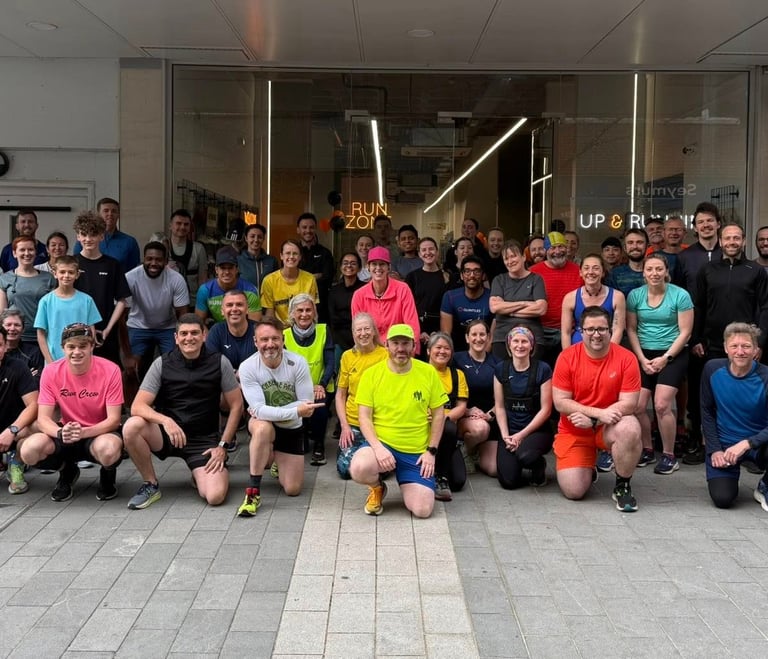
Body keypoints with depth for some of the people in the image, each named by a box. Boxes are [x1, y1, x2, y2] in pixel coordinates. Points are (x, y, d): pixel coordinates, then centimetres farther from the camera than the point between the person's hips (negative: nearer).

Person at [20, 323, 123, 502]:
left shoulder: (110, 370, -17)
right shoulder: (51, 372, -10)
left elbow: (114, 419, -16)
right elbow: (43, 418, -11)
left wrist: (84, 432, -35)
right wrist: (60, 433, -34)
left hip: (100, 433, -3)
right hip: (66, 434, 3)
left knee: (108, 450, -39)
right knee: (29, 450, -26)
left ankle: (107, 475, 2)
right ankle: (67, 471, 9)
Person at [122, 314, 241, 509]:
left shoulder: (219, 363, -4)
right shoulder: (162, 364, -5)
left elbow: (236, 406, 1)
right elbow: (137, 406, -13)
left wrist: (222, 445, -5)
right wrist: (166, 420, -32)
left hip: (204, 440, -1)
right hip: (167, 434, 1)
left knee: (215, 496, -23)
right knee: (132, 426, -30)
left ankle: (199, 476, 16)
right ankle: (151, 485, -6)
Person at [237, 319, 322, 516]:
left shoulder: (298, 363, -19)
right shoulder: (248, 367, -21)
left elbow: (306, 405, -18)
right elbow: (259, 409, -27)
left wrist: (268, 412, -24)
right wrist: (296, 411, -37)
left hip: (292, 429, 2)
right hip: (262, 426, -2)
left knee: (293, 490, -1)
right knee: (263, 427, -40)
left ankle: (278, 461, 35)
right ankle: (253, 491, -27)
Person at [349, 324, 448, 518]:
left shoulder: (428, 372, -2)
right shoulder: (371, 374, -5)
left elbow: (438, 414, 5)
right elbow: (364, 417, -5)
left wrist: (431, 451, -2)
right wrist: (378, 447, -20)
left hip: (416, 452, 1)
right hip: (381, 444, -1)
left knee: (422, 510, -14)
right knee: (359, 469, -35)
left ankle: (406, 483, 23)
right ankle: (377, 488, 5)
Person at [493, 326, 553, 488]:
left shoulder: (542, 369, -7)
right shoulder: (501, 369, 3)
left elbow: (545, 409, -7)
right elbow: (499, 407, 5)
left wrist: (522, 435, -12)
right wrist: (505, 435, -8)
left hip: (537, 430, -2)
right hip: (509, 432, 3)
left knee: (525, 455, -36)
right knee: (508, 481, -16)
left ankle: (539, 466, 2)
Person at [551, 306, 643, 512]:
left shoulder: (626, 358, -11)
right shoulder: (567, 357, -11)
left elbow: (629, 404, -13)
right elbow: (560, 402, -12)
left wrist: (592, 419, -23)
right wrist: (600, 412, -22)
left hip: (609, 427, 0)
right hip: (574, 430, 0)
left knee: (630, 429, -36)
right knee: (573, 491, -14)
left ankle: (622, 486, -9)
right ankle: (587, 470, 26)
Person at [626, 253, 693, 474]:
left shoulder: (680, 295, -8)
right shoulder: (635, 295, 0)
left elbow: (685, 332, -6)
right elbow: (631, 329, 3)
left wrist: (665, 358, -11)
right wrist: (642, 359, -5)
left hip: (673, 355, -3)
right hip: (644, 355, 3)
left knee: (661, 405, -15)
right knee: (637, 406, -6)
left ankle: (669, 456, 2)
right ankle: (647, 450, 15)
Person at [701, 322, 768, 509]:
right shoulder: (712, 369, -9)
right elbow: (707, 411, 1)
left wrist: (746, 444, -30)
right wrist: (714, 450, -5)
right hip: (722, 444, 1)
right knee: (722, 499, -18)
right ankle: (731, 473, 21)